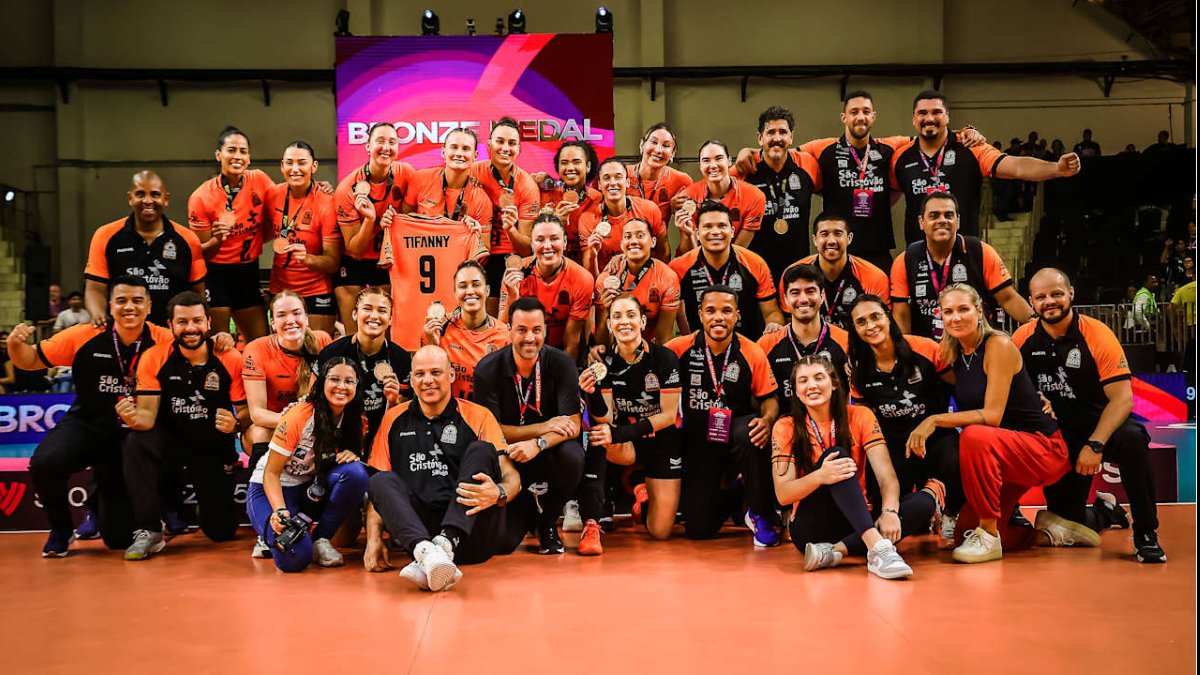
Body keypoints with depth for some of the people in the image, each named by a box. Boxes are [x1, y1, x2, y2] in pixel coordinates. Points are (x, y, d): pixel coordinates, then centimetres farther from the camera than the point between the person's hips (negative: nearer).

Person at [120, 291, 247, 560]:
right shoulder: (154, 358, -11)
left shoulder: (231, 359, -14)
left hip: (214, 447, 0)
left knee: (222, 531, -1)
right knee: (136, 444, -34)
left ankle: (205, 501, 39)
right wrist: (134, 418, -37)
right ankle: (149, 530, -20)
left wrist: (235, 423, -32)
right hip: (170, 440, 0)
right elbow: (148, 414, -13)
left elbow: (246, 410, -8)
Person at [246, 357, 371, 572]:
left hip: (313, 490, 5)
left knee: (356, 472, -26)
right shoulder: (299, 416, -21)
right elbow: (271, 473, -17)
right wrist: (280, 511, -34)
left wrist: (352, 455, -18)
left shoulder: (354, 419, -5)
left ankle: (320, 539, -10)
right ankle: (273, 533, 5)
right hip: (271, 490, -5)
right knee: (295, 557, -31)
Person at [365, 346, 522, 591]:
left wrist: (498, 494, -23)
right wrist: (373, 539, -4)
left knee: (482, 450, -19)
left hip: (470, 532, -1)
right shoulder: (394, 419, 18)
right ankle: (426, 552, -49)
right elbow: (378, 488, 13)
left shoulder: (478, 416, 11)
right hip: (417, 531, 2)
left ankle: (443, 545, -40)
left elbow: (511, 476, 2)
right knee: (382, 480, -20)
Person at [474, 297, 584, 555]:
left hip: (549, 453, 1)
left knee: (572, 456, -35)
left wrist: (538, 443, -33)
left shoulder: (561, 363, -10)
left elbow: (572, 425, -14)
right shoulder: (488, 369, -11)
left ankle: (548, 521, -3)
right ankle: (528, 511, 21)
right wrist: (544, 427, -21)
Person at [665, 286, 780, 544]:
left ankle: (761, 515, -15)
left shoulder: (752, 353, -7)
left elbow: (769, 398, -1)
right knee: (698, 529, -6)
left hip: (734, 431, -1)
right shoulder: (681, 348, -8)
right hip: (697, 441, 1)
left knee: (751, 433, -40)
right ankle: (732, 493, 31)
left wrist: (767, 420, -22)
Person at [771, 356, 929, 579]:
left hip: (858, 522, 3)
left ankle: (835, 552, -32)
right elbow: (783, 494, -11)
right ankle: (877, 547, -44)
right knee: (836, 454, -26)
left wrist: (889, 511, -31)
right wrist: (819, 476, -31)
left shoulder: (860, 416, 2)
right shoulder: (786, 428, -1)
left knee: (925, 501, -21)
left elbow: (886, 476, -9)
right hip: (811, 528, -3)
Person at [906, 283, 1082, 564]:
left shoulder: (999, 346, -17)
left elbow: (992, 416, -22)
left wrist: (934, 421, -24)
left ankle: (988, 535, -23)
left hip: (1043, 448, -8)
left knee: (974, 436, -37)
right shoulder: (952, 352, 4)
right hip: (1001, 453, 8)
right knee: (964, 533, 1)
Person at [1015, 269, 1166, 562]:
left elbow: (1122, 398, -16)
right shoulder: (1023, 339, -3)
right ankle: (1104, 513, 36)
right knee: (1065, 526, -3)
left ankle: (1146, 533, -17)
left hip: (1099, 426, -2)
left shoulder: (1097, 335, -12)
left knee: (1132, 438, -38)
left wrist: (1095, 445, -28)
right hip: (1055, 436, 3)